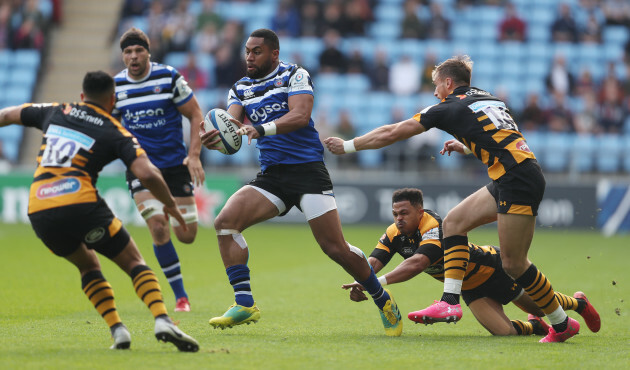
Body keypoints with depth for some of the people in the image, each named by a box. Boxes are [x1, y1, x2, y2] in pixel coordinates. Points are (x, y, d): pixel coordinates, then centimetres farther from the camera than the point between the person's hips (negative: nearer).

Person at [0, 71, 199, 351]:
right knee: (134, 262, 7)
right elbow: (146, 173, -6)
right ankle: (162, 320, -16)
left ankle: (117, 329, 10)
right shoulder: (115, 133, 7)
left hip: (38, 210, 4)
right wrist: (170, 204, 9)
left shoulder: (55, 113, 19)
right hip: (80, 204, -4)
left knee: (88, 266, 27)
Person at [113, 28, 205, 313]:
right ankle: (180, 295, -6)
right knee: (158, 226, -18)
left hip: (175, 164, 0)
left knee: (187, 235, -3)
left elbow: (195, 115, 0)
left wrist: (194, 155, -9)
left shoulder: (169, 77, -6)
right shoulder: (116, 86, 1)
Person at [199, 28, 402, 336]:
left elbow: (300, 115, -18)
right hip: (271, 174, 5)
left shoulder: (294, 75, -2)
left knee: (335, 248, -10)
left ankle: (383, 301, 13)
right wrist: (216, 135, -28)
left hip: (307, 169, -5)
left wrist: (261, 129, -34)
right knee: (225, 221, -18)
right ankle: (244, 304, -15)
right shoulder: (241, 89, 13)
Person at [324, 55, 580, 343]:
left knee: (513, 263, -5)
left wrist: (347, 146, 15)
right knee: (454, 222, 10)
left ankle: (562, 324, 6)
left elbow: (391, 133, 5)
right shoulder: (490, 99, 21)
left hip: (518, 178, -9)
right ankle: (450, 301, 3)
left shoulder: (450, 108, 0)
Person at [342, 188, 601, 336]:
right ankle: (533, 326, 27)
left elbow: (417, 264, -53)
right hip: (472, 289, 6)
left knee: (544, 307, 14)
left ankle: (578, 302, 47)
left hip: (497, 270, -6)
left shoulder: (434, 227, -38)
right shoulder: (394, 234, -14)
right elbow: (373, 262, -22)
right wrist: (360, 284, -45)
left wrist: (379, 281, -63)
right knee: (504, 333, -8)